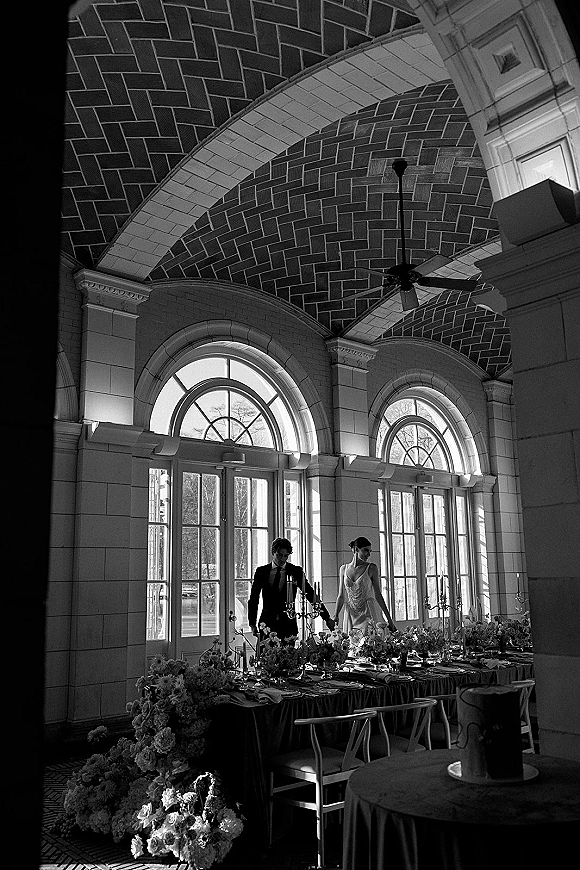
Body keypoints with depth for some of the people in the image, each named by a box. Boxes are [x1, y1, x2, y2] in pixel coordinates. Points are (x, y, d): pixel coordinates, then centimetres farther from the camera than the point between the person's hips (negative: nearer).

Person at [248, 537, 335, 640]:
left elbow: (311, 595, 4)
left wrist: (327, 618, 0)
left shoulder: (296, 571, 4)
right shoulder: (261, 571, 7)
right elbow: (253, 599, 11)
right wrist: (252, 624, 4)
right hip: (266, 624, 1)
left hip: (288, 624, -1)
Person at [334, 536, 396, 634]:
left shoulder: (371, 568, -2)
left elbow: (378, 595, -1)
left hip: (368, 612, -2)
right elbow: (341, 596, 8)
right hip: (351, 614, 2)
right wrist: (336, 616, -4)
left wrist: (389, 619, -4)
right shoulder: (344, 569, 6)